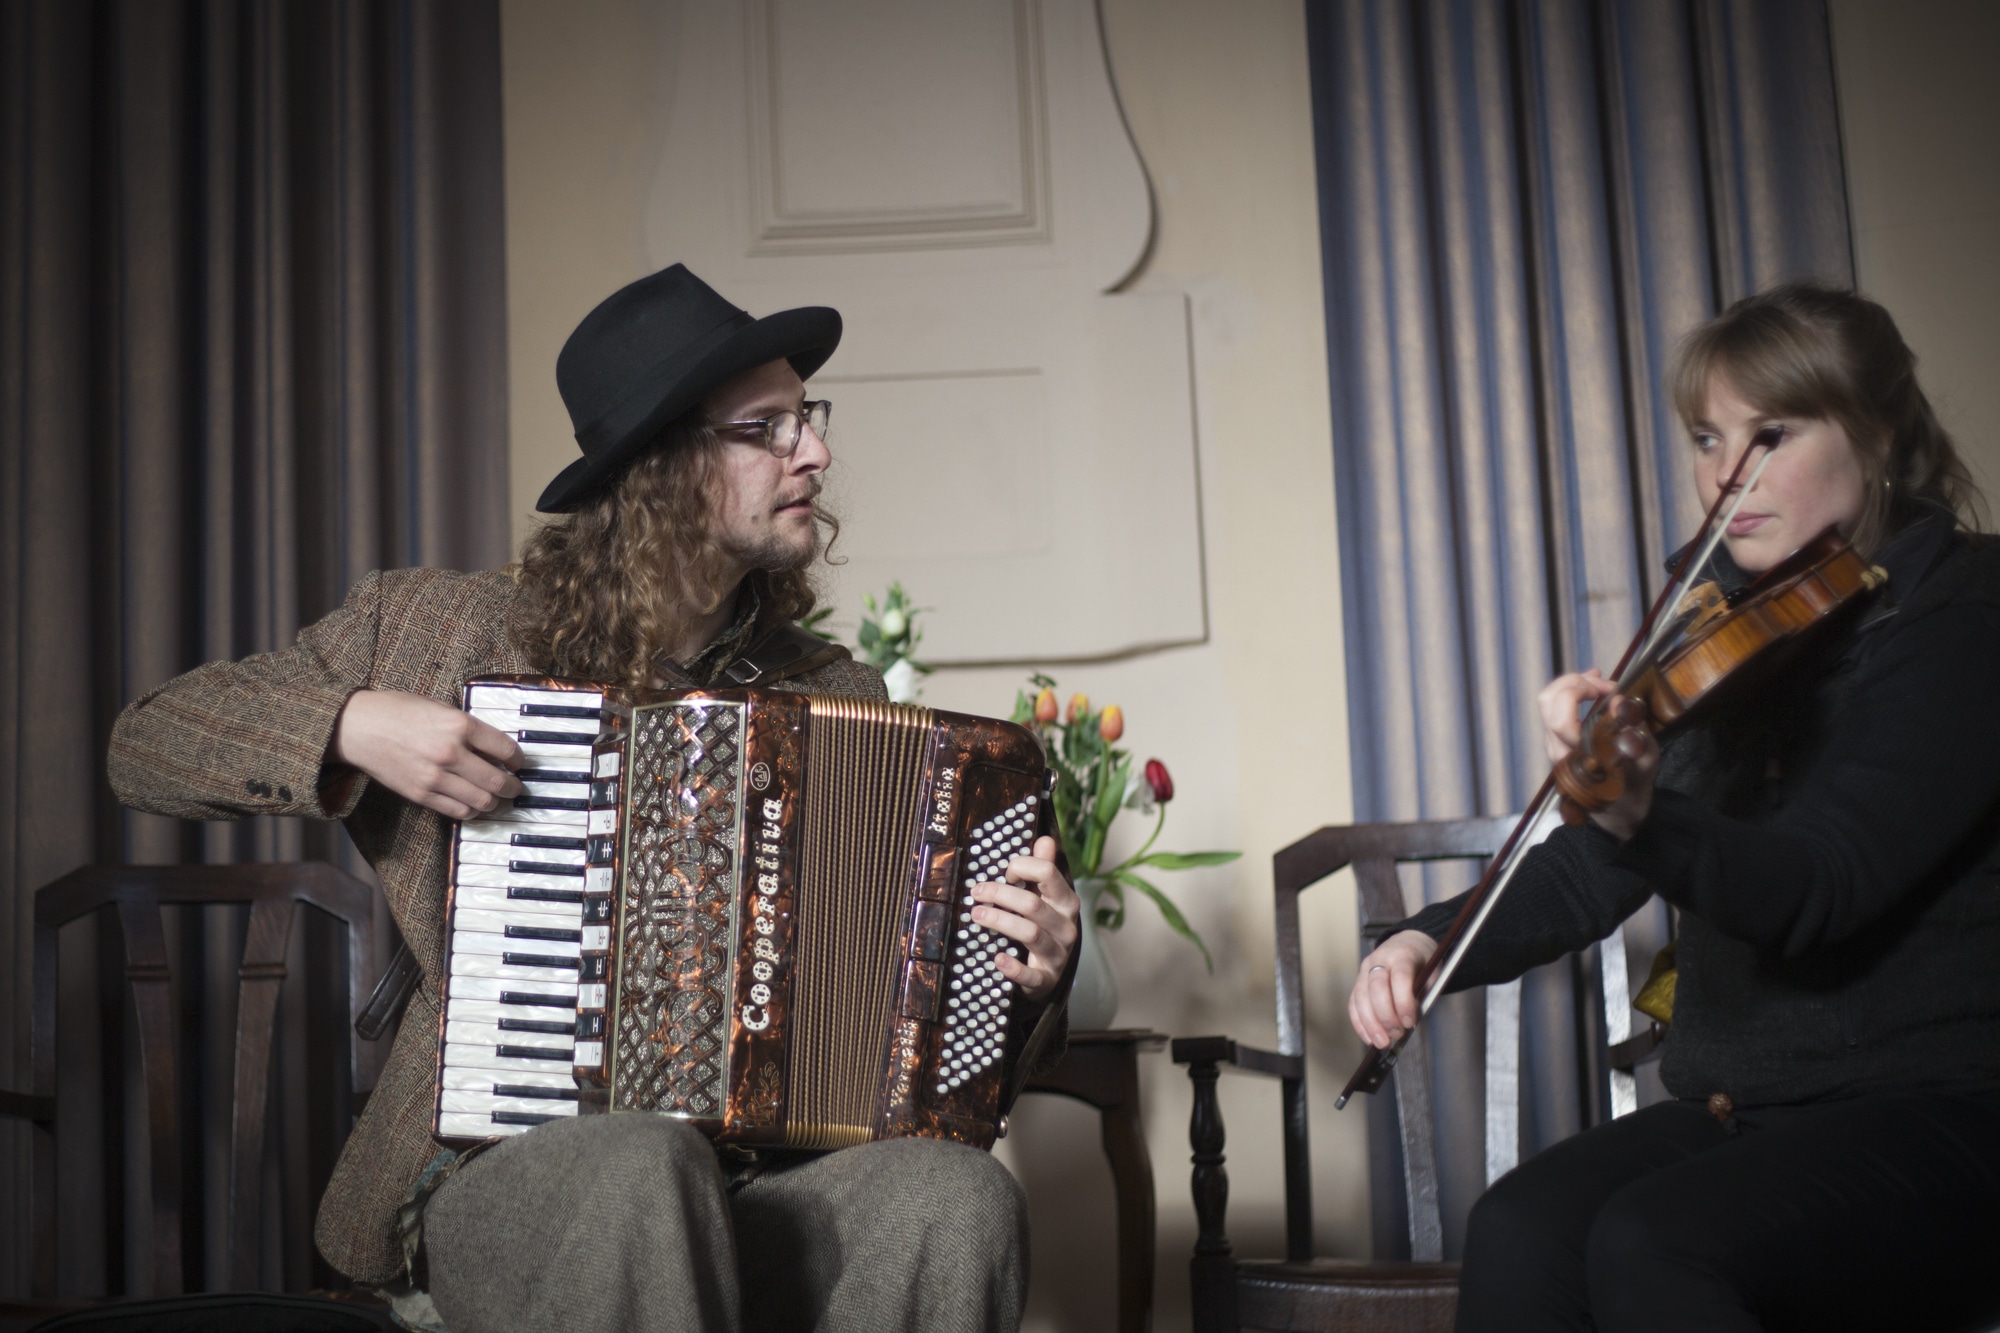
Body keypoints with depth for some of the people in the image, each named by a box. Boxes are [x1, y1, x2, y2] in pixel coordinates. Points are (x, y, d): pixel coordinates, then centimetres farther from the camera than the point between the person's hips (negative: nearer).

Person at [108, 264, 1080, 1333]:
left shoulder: (837, 698, 9)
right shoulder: (436, 628, 6)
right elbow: (142, 742, 10)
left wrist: (1030, 970, -9)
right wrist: (353, 724, -8)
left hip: (755, 1189, 2)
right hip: (490, 1189, -1)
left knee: (959, 1197, -29)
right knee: (643, 1165, -36)